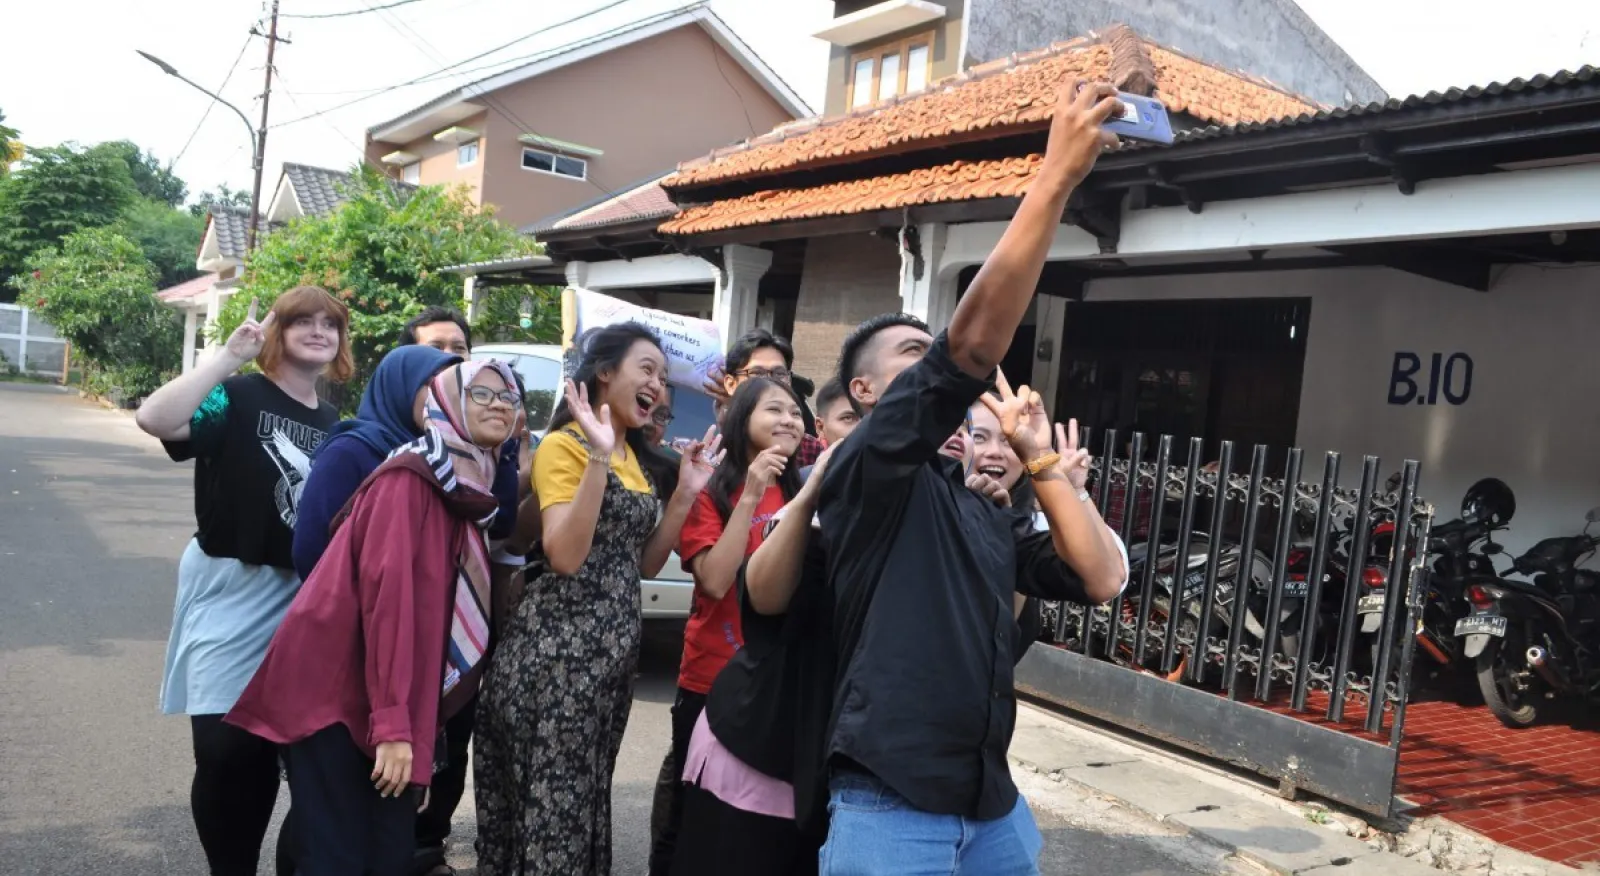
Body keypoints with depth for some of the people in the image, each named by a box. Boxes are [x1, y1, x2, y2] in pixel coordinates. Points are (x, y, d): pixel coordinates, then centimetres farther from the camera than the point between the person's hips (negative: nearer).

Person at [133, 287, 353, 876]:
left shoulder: (333, 423, 10)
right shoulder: (239, 396, -8)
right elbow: (153, 419, -27)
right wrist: (230, 357, -27)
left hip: (302, 594, 5)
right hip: (230, 589, -5)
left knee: (270, 748, 11)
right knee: (224, 747, -4)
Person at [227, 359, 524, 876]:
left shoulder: (469, 492, 13)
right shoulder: (411, 476, -11)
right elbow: (386, 591, -20)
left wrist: (415, 725, 9)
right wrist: (392, 721, -25)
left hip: (391, 701, 8)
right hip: (336, 689, -8)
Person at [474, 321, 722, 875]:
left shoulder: (641, 458, 13)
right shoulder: (566, 445, -10)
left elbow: (645, 564, 12)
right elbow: (564, 557, -22)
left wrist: (685, 491, 3)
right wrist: (600, 457, -25)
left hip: (613, 648, 8)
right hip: (558, 647, -8)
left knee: (587, 793, 17)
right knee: (552, 796, 0)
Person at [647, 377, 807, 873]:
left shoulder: (800, 493, 6)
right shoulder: (711, 491, -6)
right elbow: (715, 581, -19)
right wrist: (750, 495, -20)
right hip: (712, 680, -4)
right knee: (691, 813, 7)